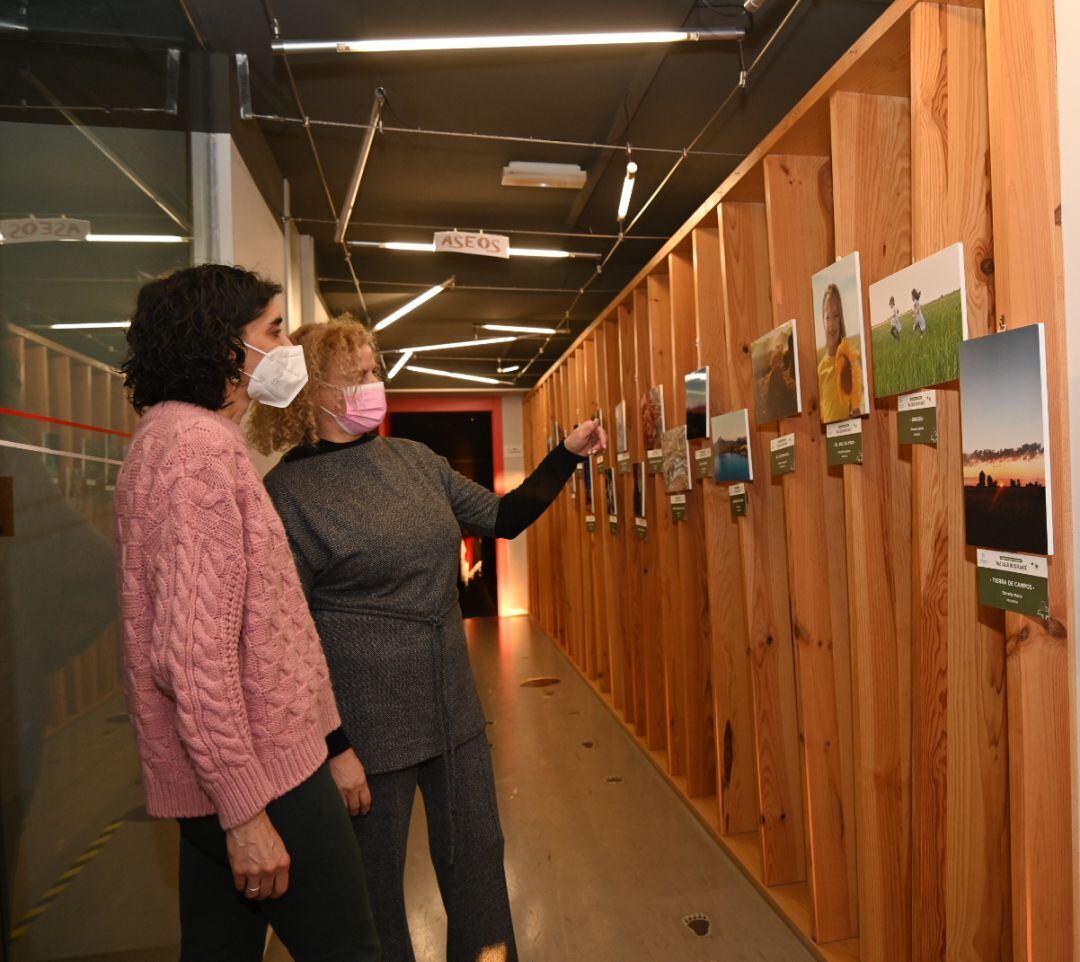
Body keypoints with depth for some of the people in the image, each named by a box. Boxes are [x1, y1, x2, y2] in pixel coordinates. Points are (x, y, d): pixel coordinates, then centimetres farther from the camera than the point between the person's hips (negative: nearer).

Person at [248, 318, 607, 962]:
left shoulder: (413, 459, 5)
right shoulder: (286, 491, -11)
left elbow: (503, 518, 11)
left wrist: (569, 455, 2)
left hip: (454, 709, 5)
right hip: (367, 725, -5)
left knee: (478, 855, 18)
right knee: (375, 877, 14)